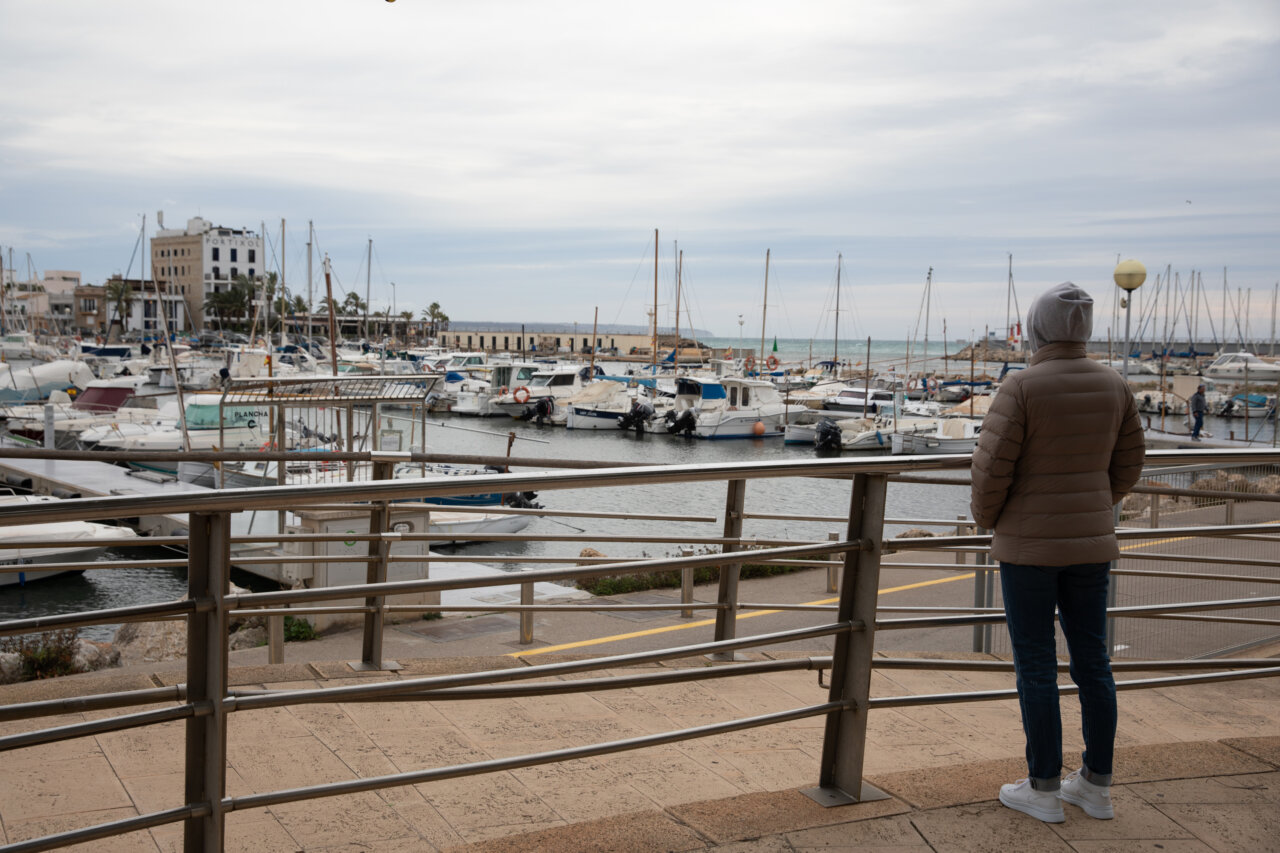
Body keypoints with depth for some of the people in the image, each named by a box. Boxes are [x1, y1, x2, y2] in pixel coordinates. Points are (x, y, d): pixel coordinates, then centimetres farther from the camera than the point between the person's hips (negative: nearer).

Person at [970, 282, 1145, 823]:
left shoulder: (1021, 387, -16)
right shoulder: (1112, 386, 2)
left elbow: (993, 465, -16)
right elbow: (1127, 463, 9)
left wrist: (985, 515, 4)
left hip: (1029, 543, -6)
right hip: (1090, 543, 6)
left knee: (1035, 665, 3)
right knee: (1092, 660, 13)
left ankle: (1044, 790, 11)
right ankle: (1096, 787, 23)